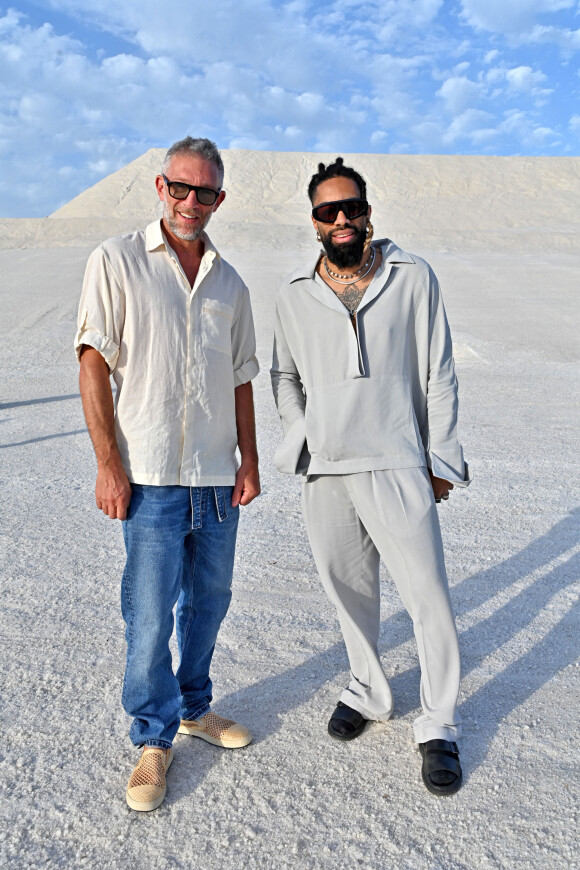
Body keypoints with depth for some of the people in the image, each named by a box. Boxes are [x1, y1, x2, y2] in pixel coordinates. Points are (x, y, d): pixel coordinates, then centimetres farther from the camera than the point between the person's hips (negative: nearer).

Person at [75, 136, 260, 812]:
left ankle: (194, 707, 38)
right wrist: (108, 464, -12)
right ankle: (154, 738, 23)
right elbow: (94, 366, -6)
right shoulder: (117, 262, -1)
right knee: (150, 614, 1)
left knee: (209, 599, 16)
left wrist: (249, 461, 7)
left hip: (217, 476, 5)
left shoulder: (230, 285, 12)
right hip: (151, 476, -4)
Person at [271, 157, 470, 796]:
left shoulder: (413, 278, 0)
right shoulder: (295, 294, 7)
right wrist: (301, 434, 6)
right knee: (348, 586, 15)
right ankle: (368, 691, 37)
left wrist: (440, 459, -1)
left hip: (396, 465, -2)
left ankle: (438, 726, 18)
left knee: (427, 593, -2)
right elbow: (284, 375, 19)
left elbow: (438, 376, 1)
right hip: (324, 471, 3)